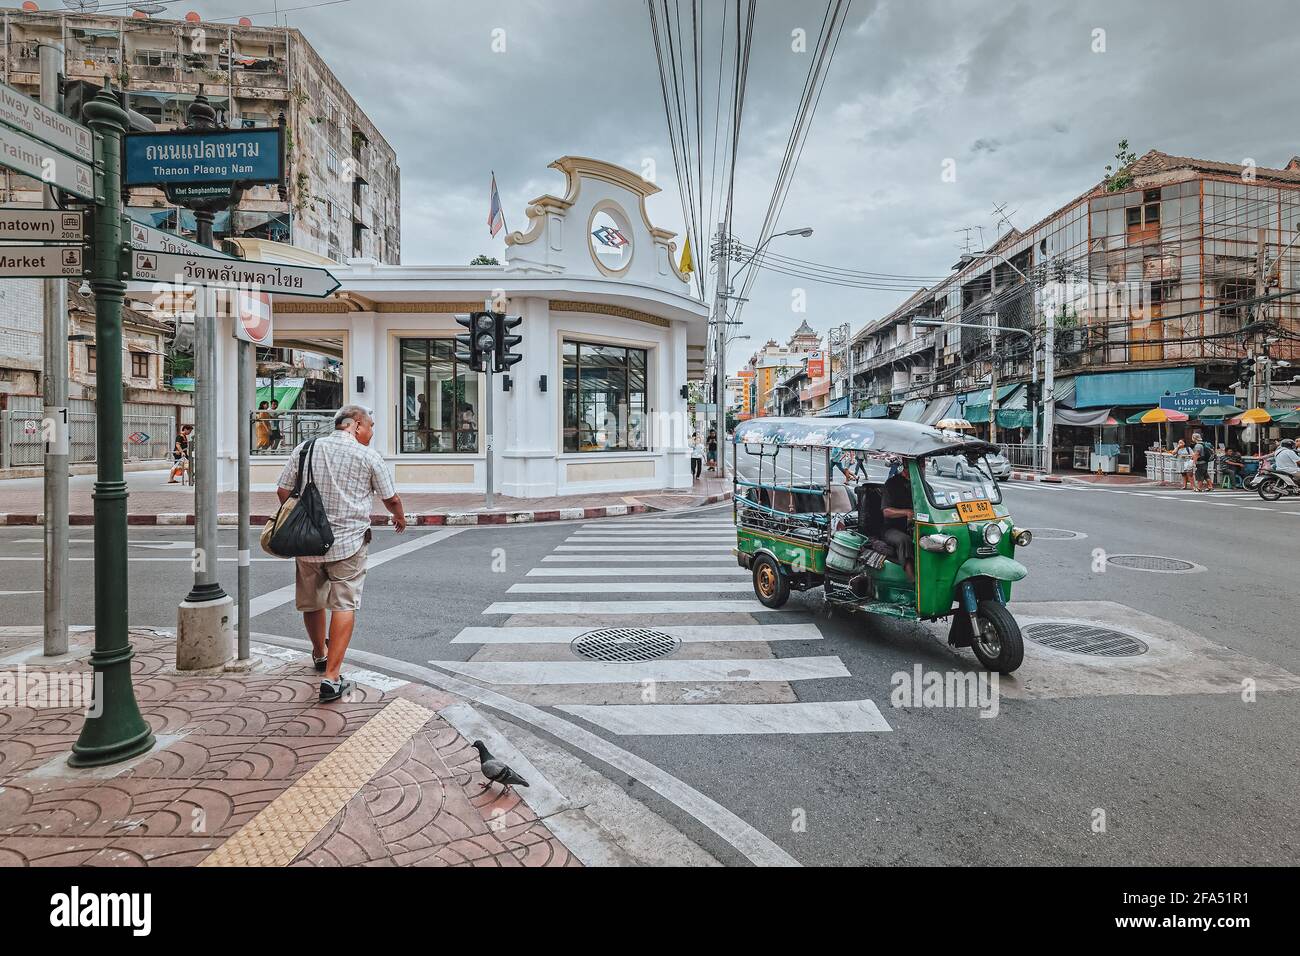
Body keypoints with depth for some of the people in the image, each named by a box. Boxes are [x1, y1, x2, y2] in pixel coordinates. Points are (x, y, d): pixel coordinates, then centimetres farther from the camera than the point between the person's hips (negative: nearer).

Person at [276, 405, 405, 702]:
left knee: (312, 602, 20)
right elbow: (390, 499, 5)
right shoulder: (368, 457, -3)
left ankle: (320, 654, 44)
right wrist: (399, 518, 26)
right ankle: (331, 676, -5)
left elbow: (283, 491, 6)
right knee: (344, 605, 0)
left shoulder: (305, 449, 5)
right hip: (348, 542, -4)